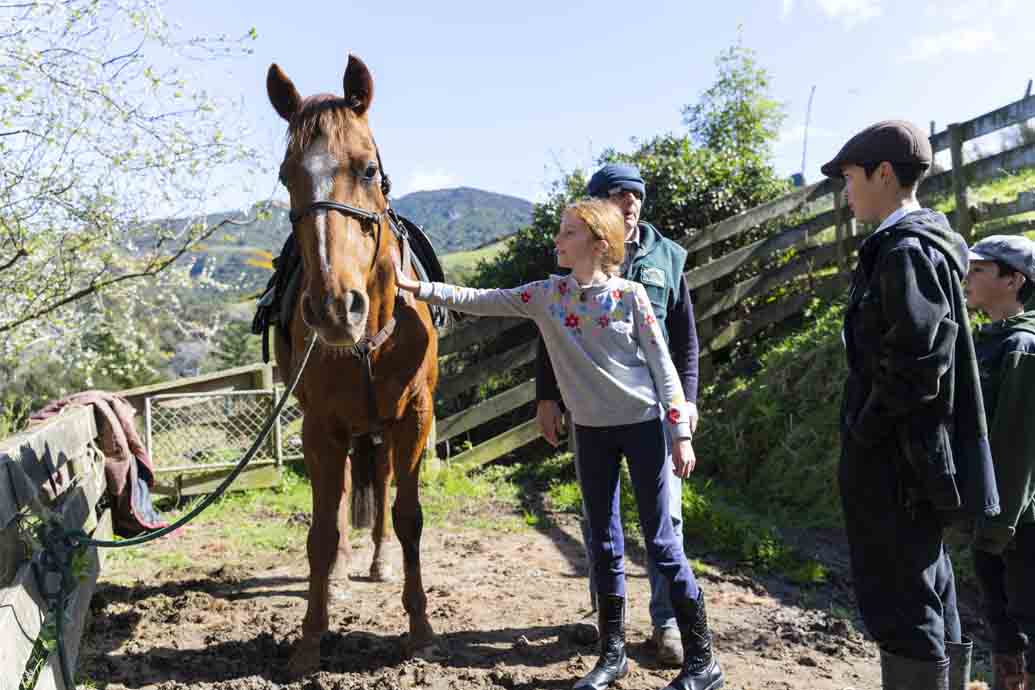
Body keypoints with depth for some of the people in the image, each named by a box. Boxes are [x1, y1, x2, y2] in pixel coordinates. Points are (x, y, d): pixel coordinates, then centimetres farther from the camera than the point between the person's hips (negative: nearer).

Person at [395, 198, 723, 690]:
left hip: (642, 426, -4)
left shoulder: (630, 295, -8)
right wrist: (416, 286, -8)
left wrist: (681, 432, -9)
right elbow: (479, 301, -1)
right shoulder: (546, 295, 1)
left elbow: (662, 365, -7)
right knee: (604, 543, 12)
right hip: (590, 430, 4)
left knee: (661, 542, 1)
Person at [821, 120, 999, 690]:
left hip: (894, 464, -10)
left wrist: (861, 434, -13)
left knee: (901, 609, 0)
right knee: (925, 599, 21)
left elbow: (912, 368, -25)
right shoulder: (922, 245, 14)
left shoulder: (907, 252, -17)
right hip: (906, 458, 10)